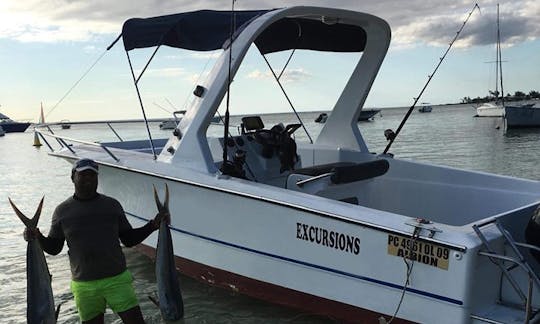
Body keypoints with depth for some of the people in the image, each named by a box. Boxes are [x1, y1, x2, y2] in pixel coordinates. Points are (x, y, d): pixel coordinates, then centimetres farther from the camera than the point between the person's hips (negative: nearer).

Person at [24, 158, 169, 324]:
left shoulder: (112, 205, 4)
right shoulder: (62, 211, 3)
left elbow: (128, 239, 9)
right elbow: (53, 248, 8)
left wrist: (153, 225, -4)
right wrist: (37, 237, -12)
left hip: (117, 279, 0)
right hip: (84, 285, 0)